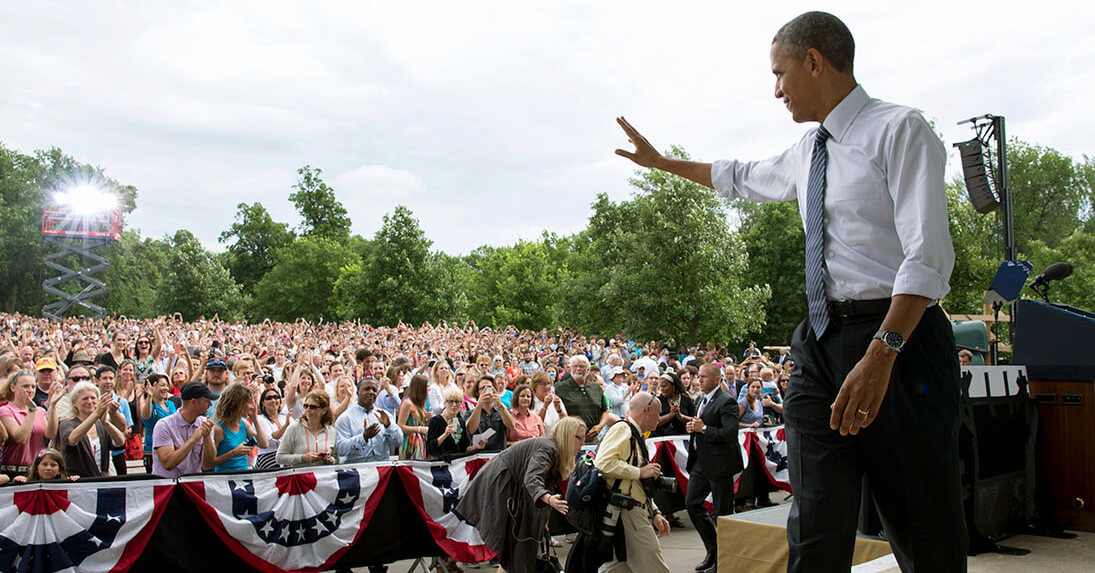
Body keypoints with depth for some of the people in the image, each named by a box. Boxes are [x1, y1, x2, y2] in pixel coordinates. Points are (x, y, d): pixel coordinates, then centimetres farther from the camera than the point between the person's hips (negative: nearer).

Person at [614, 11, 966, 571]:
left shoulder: (899, 130, -5)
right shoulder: (806, 152, 18)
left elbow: (928, 257, -16)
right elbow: (741, 177, 38)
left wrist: (881, 355, -26)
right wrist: (661, 161, 44)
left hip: (896, 336, -6)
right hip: (820, 341, 6)